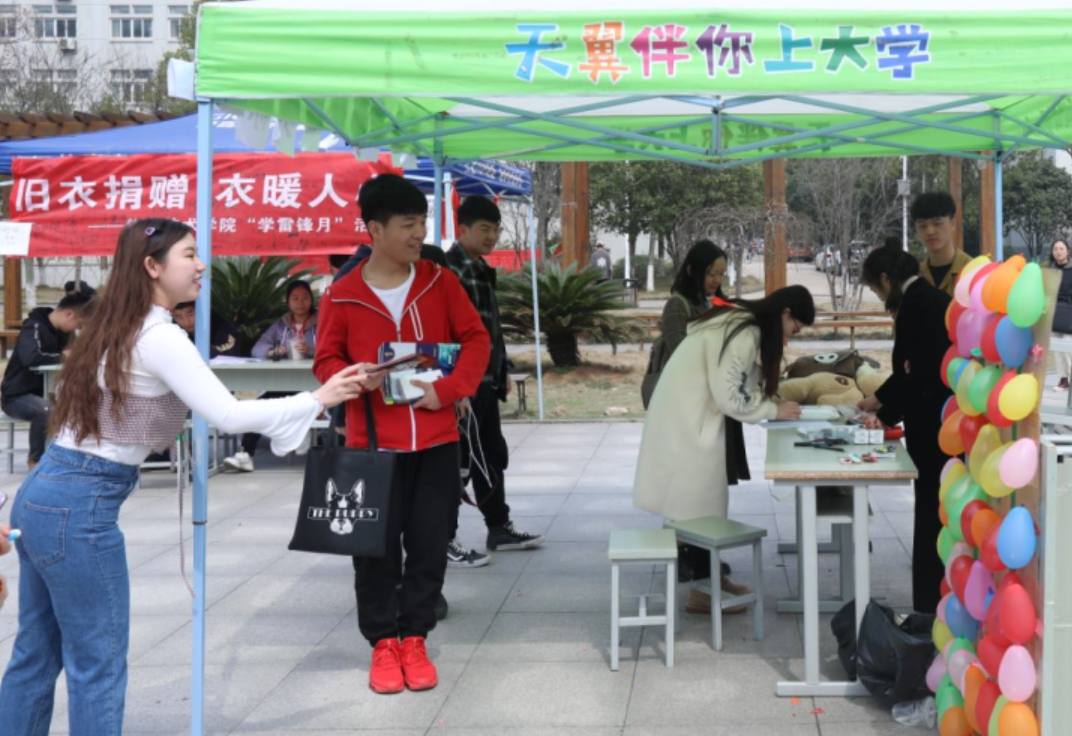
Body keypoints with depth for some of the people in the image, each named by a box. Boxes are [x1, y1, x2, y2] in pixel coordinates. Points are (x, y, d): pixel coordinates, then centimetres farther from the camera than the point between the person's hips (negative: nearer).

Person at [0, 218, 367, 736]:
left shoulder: (115, 329, 14)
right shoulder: (159, 338, -15)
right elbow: (228, 416, -20)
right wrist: (317, 399, -13)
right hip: (79, 509, -9)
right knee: (98, 664, 2)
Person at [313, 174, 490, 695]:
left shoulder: (440, 281, 2)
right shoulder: (342, 295, -3)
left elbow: (476, 340, 3)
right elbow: (326, 360, 5)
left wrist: (449, 389, -12)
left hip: (436, 441, 2)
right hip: (372, 442, -1)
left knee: (430, 546, 6)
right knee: (376, 549, 4)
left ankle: (414, 640, 22)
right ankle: (383, 643, 20)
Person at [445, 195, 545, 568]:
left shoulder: (480, 269, 15)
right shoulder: (449, 269, -15)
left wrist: (503, 371, 21)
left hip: (485, 381, 10)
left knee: (493, 456, 18)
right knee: (459, 461, -3)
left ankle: (500, 529, 30)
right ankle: (444, 540, 6)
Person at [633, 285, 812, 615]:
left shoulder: (743, 323, 10)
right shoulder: (744, 334, -21)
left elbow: (741, 385, 12)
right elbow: (729, 397, -23)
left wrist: (772, 403, -1)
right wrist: (774, 410, -12)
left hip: (692, 415, 10)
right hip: (687, 419, -10)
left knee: (704, 499, 15)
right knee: (699, 502, -3)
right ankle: (700, 592, 5)